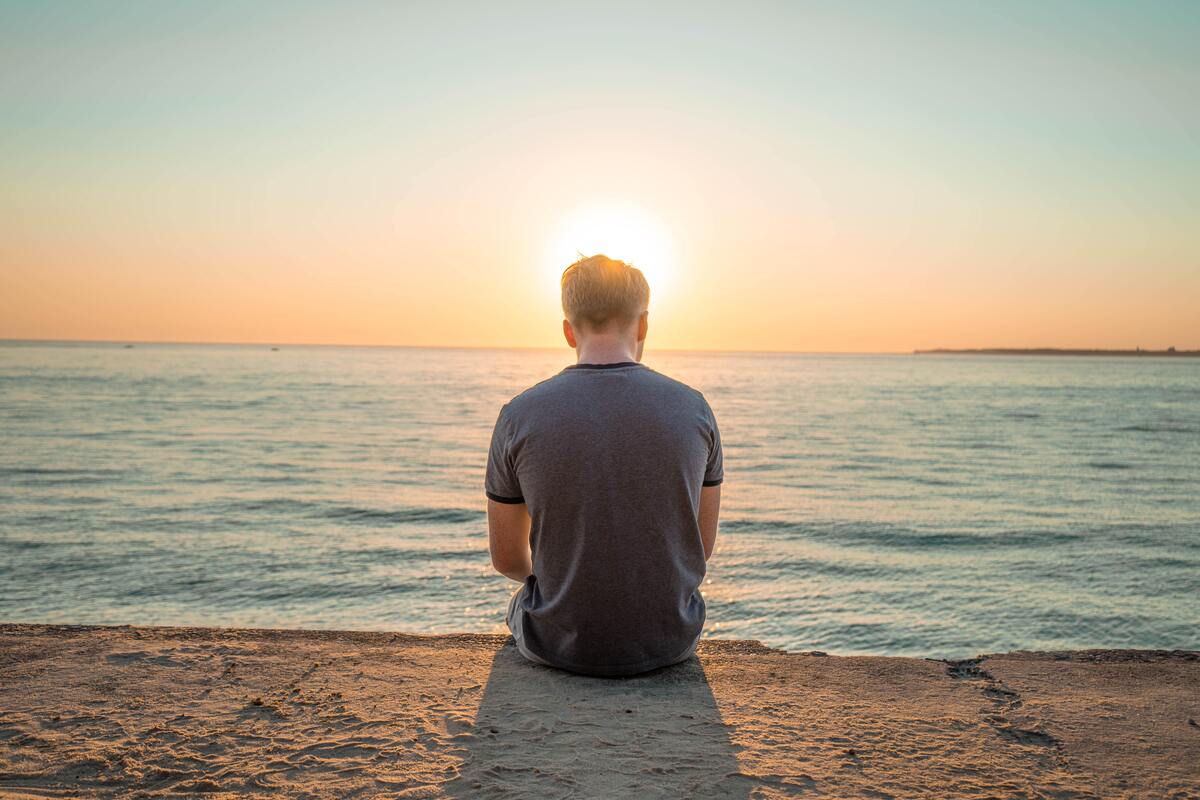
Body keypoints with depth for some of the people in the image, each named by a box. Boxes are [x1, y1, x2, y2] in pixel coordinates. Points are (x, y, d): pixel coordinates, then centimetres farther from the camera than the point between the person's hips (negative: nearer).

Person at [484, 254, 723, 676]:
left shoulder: (519, 416, -12)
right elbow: (703, 544, 2)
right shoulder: (693, 408, -9)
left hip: (559, 643, -1)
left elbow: (507, 558, -2)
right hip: (669, 641, 2)